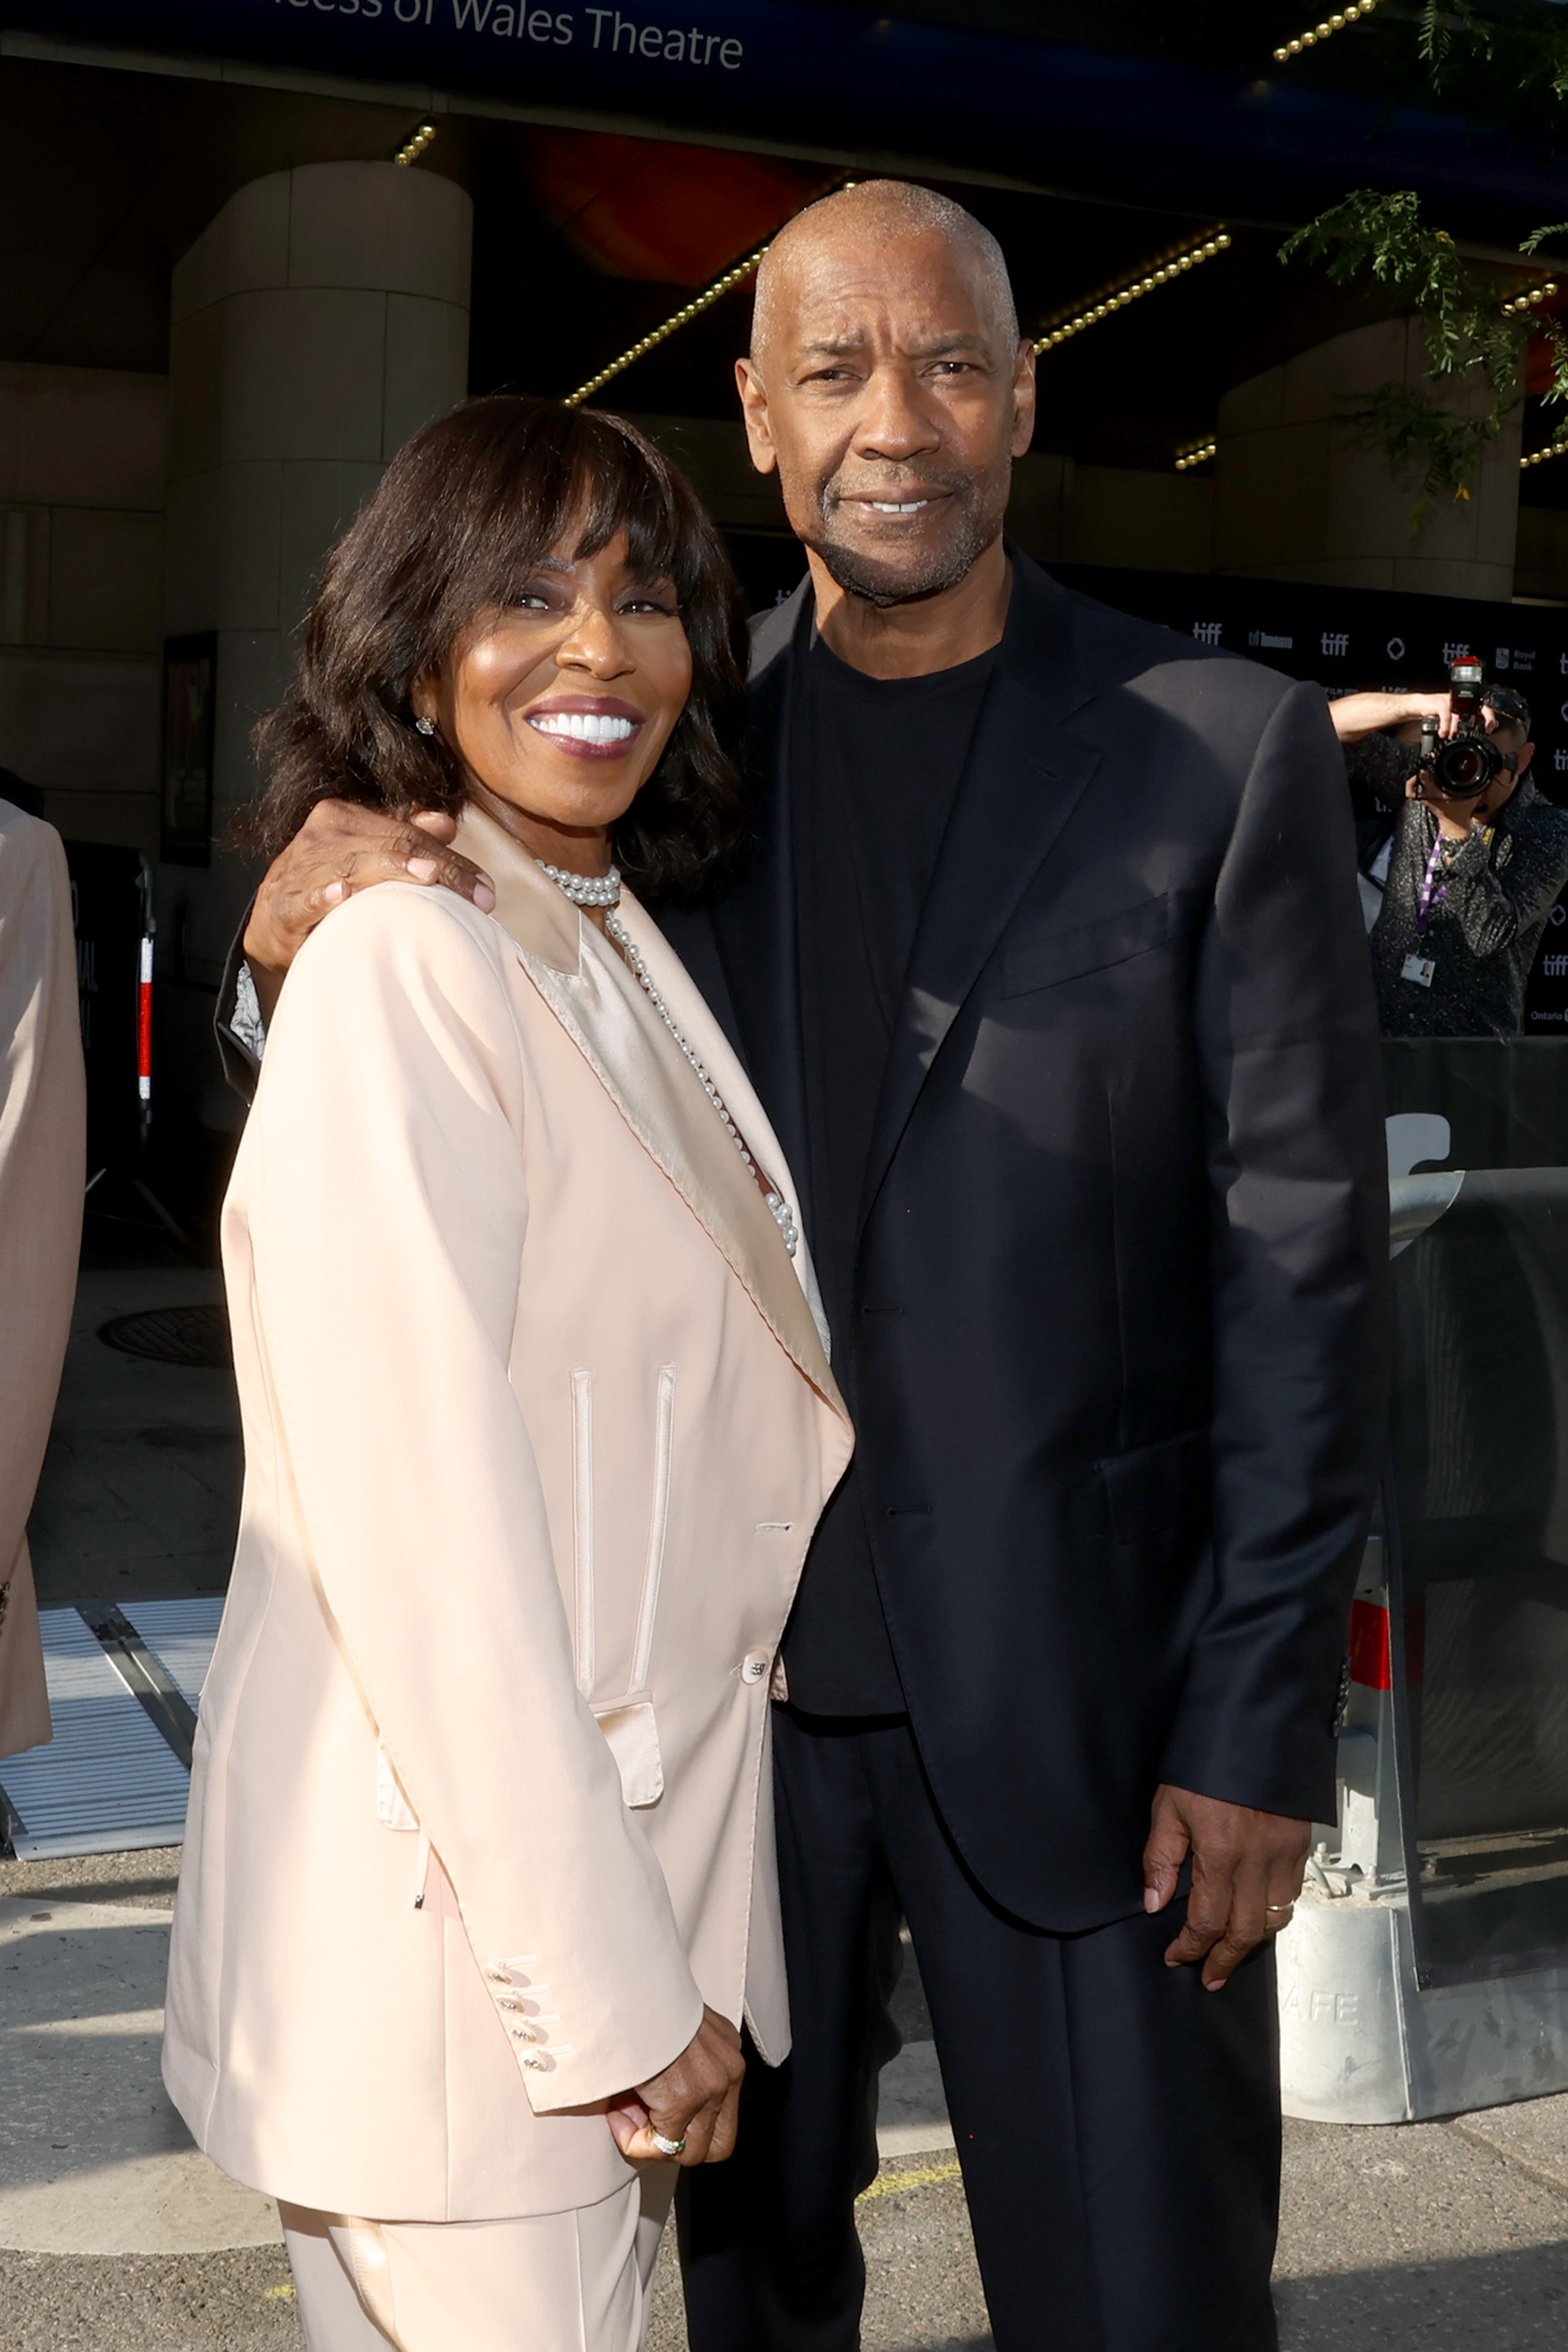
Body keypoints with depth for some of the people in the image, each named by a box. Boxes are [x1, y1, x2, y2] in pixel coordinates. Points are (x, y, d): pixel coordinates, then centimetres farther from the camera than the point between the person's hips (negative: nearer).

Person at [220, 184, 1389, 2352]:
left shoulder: (1225, 753, -5)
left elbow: (1304, 1258, -6)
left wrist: (1264, 1719, -9)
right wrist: (300, 950, -16)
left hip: (1078, 1694, -2)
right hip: (725, 1673, 3)